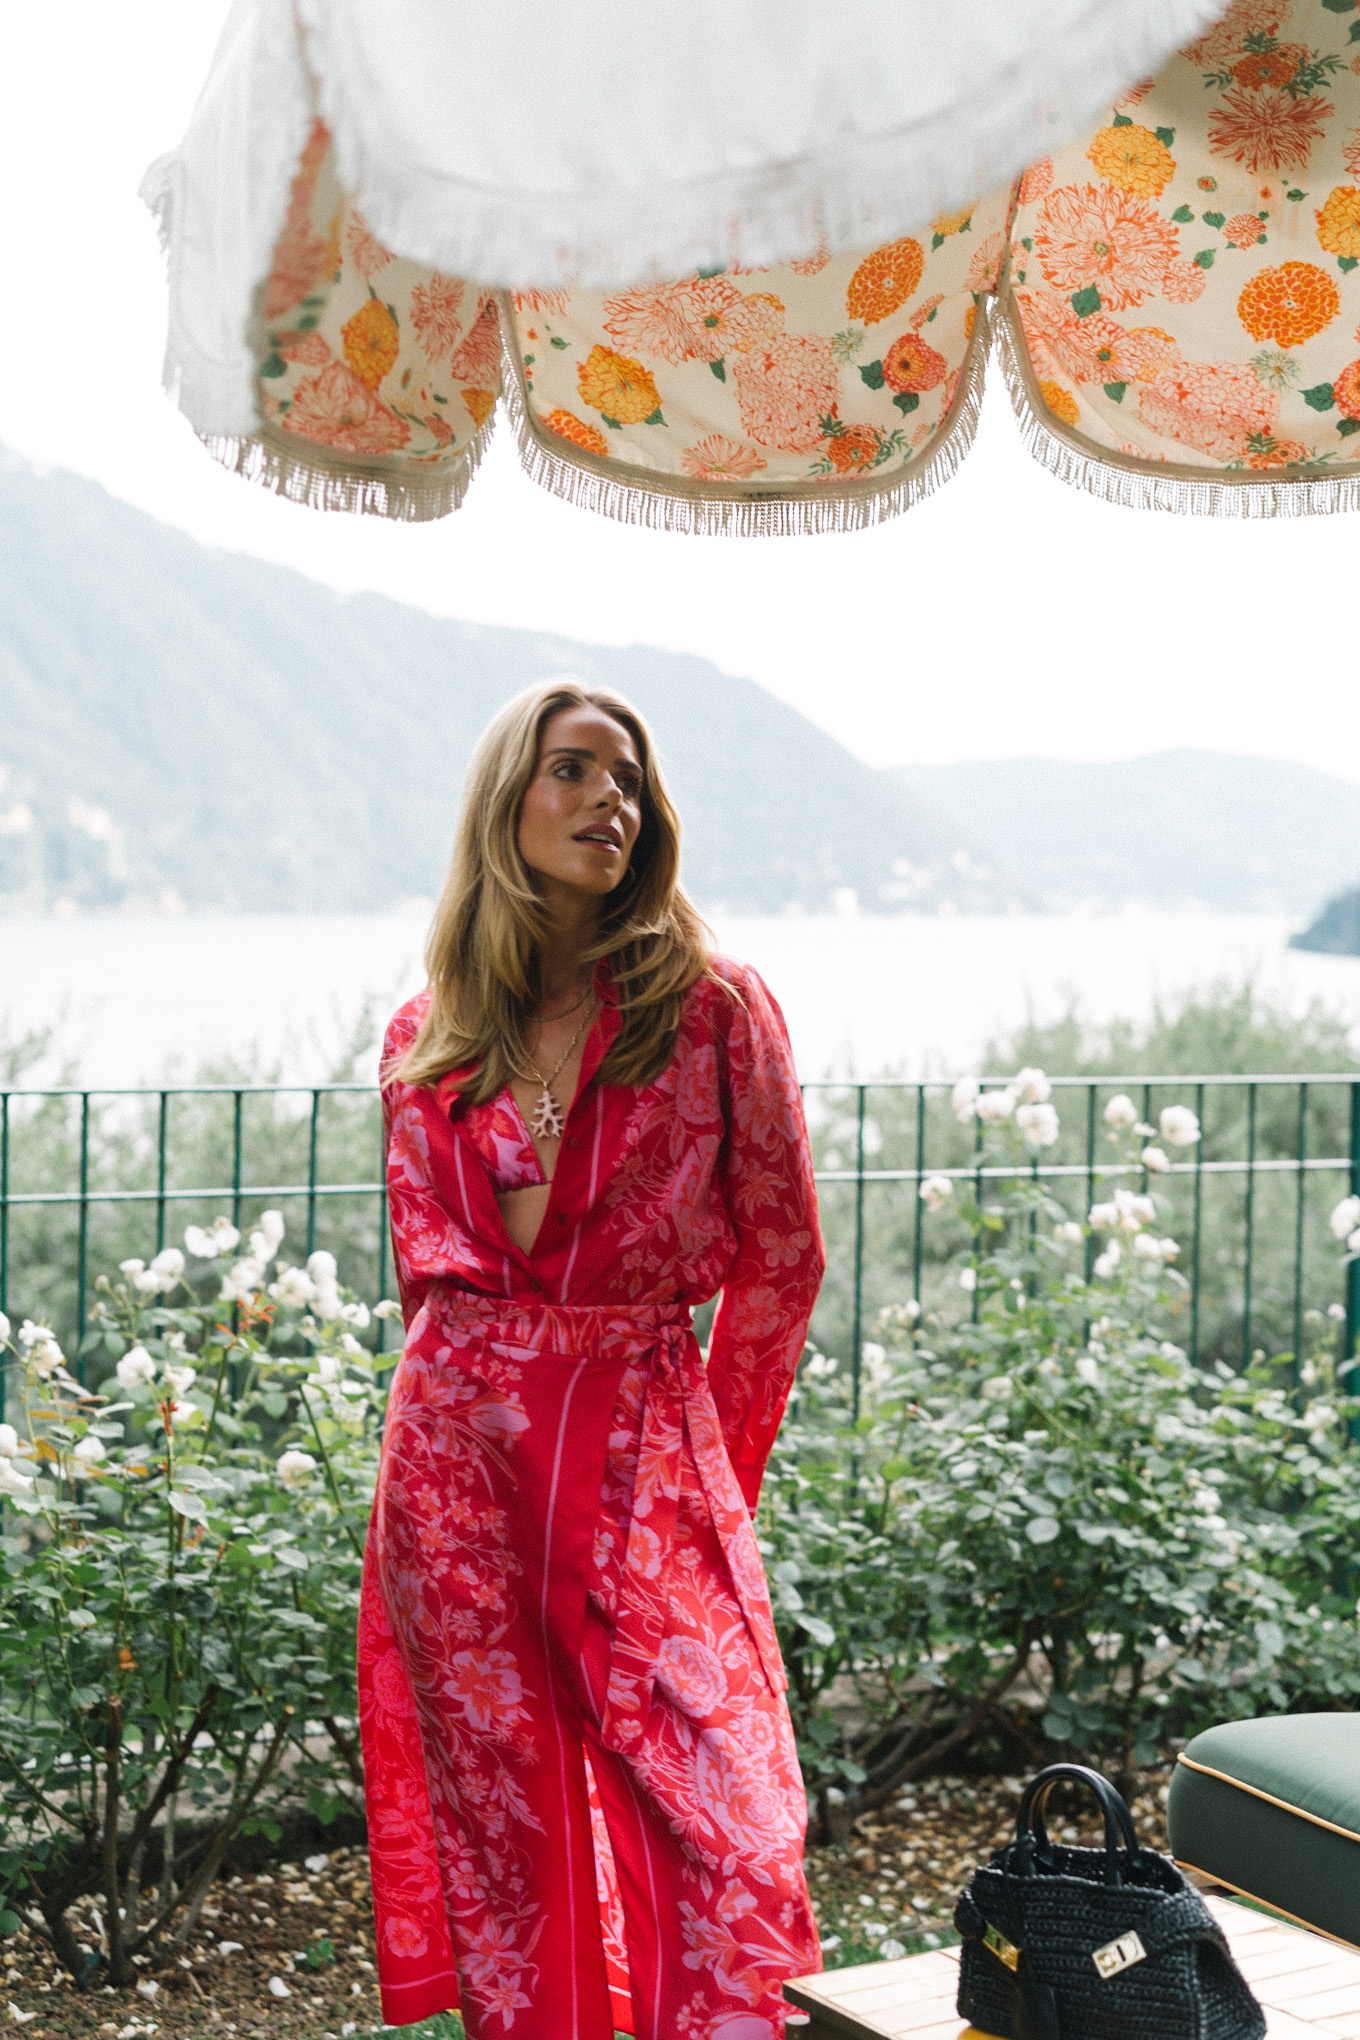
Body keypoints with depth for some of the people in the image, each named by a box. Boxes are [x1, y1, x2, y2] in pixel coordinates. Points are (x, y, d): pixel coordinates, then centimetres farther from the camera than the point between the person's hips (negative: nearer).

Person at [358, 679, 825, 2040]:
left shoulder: (712, 1009, -2)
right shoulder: (430, 1042, 7)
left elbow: (779, 1263, 5)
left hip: (649, 1458, -2)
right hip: (458, 1462, 2)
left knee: (729, 1840, -9)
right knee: (501, 1831, 8)